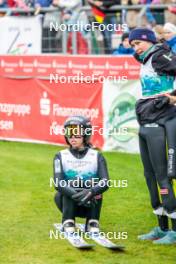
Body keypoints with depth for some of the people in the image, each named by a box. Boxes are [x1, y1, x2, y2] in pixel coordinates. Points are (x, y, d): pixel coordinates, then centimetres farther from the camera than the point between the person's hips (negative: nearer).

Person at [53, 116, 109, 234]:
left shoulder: (96, 156, -4)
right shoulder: (61, 156, -4)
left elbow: (105, 182, -19)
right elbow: (58, 183, -19)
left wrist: (90, 192, -41)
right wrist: (74, 193, -39)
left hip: (91, 203, 0)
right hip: (68, 202, 0)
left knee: (94, 186, -27)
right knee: (70, 186, -28)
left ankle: (93, 223, -17)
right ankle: (68, 223, -22)